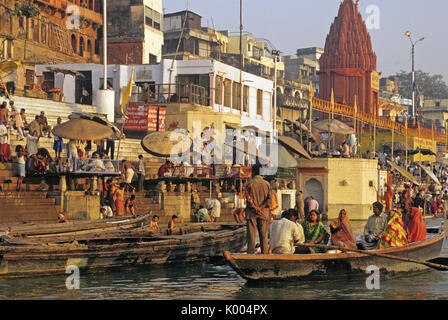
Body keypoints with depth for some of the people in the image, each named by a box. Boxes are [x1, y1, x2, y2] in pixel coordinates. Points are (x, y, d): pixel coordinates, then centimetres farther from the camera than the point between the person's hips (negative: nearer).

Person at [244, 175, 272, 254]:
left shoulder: (249, 184, 6)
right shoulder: (267, 184, 11)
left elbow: (248, 199, -7)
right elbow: (270, 198, -1)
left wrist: (256, 208, -10)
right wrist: (260, 208, -7)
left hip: (251, 213, -2)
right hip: (264, 213, 2)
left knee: (251, 233, -2)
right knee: (263, 234, 5)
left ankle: (250, 252, -7)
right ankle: (265, 252, 3)